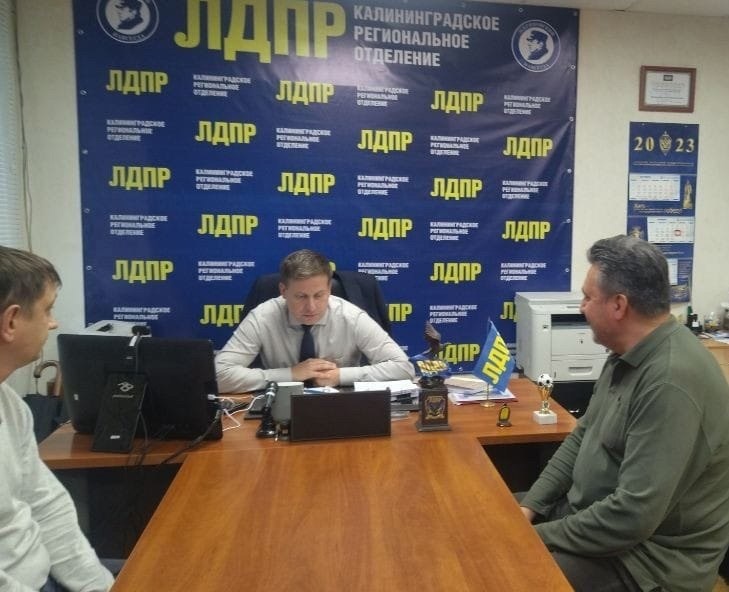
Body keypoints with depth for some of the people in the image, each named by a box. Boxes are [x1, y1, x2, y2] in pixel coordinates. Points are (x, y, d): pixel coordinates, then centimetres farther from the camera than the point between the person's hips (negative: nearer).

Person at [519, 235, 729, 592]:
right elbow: (583, 437, 9)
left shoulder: (672, 381, -28)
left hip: (649, 555, -8)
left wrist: (540, 537, -19)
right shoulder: (628, 355, 4)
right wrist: (529, 507, 0)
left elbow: (633, 516, -30)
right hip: (592, 513, 8)